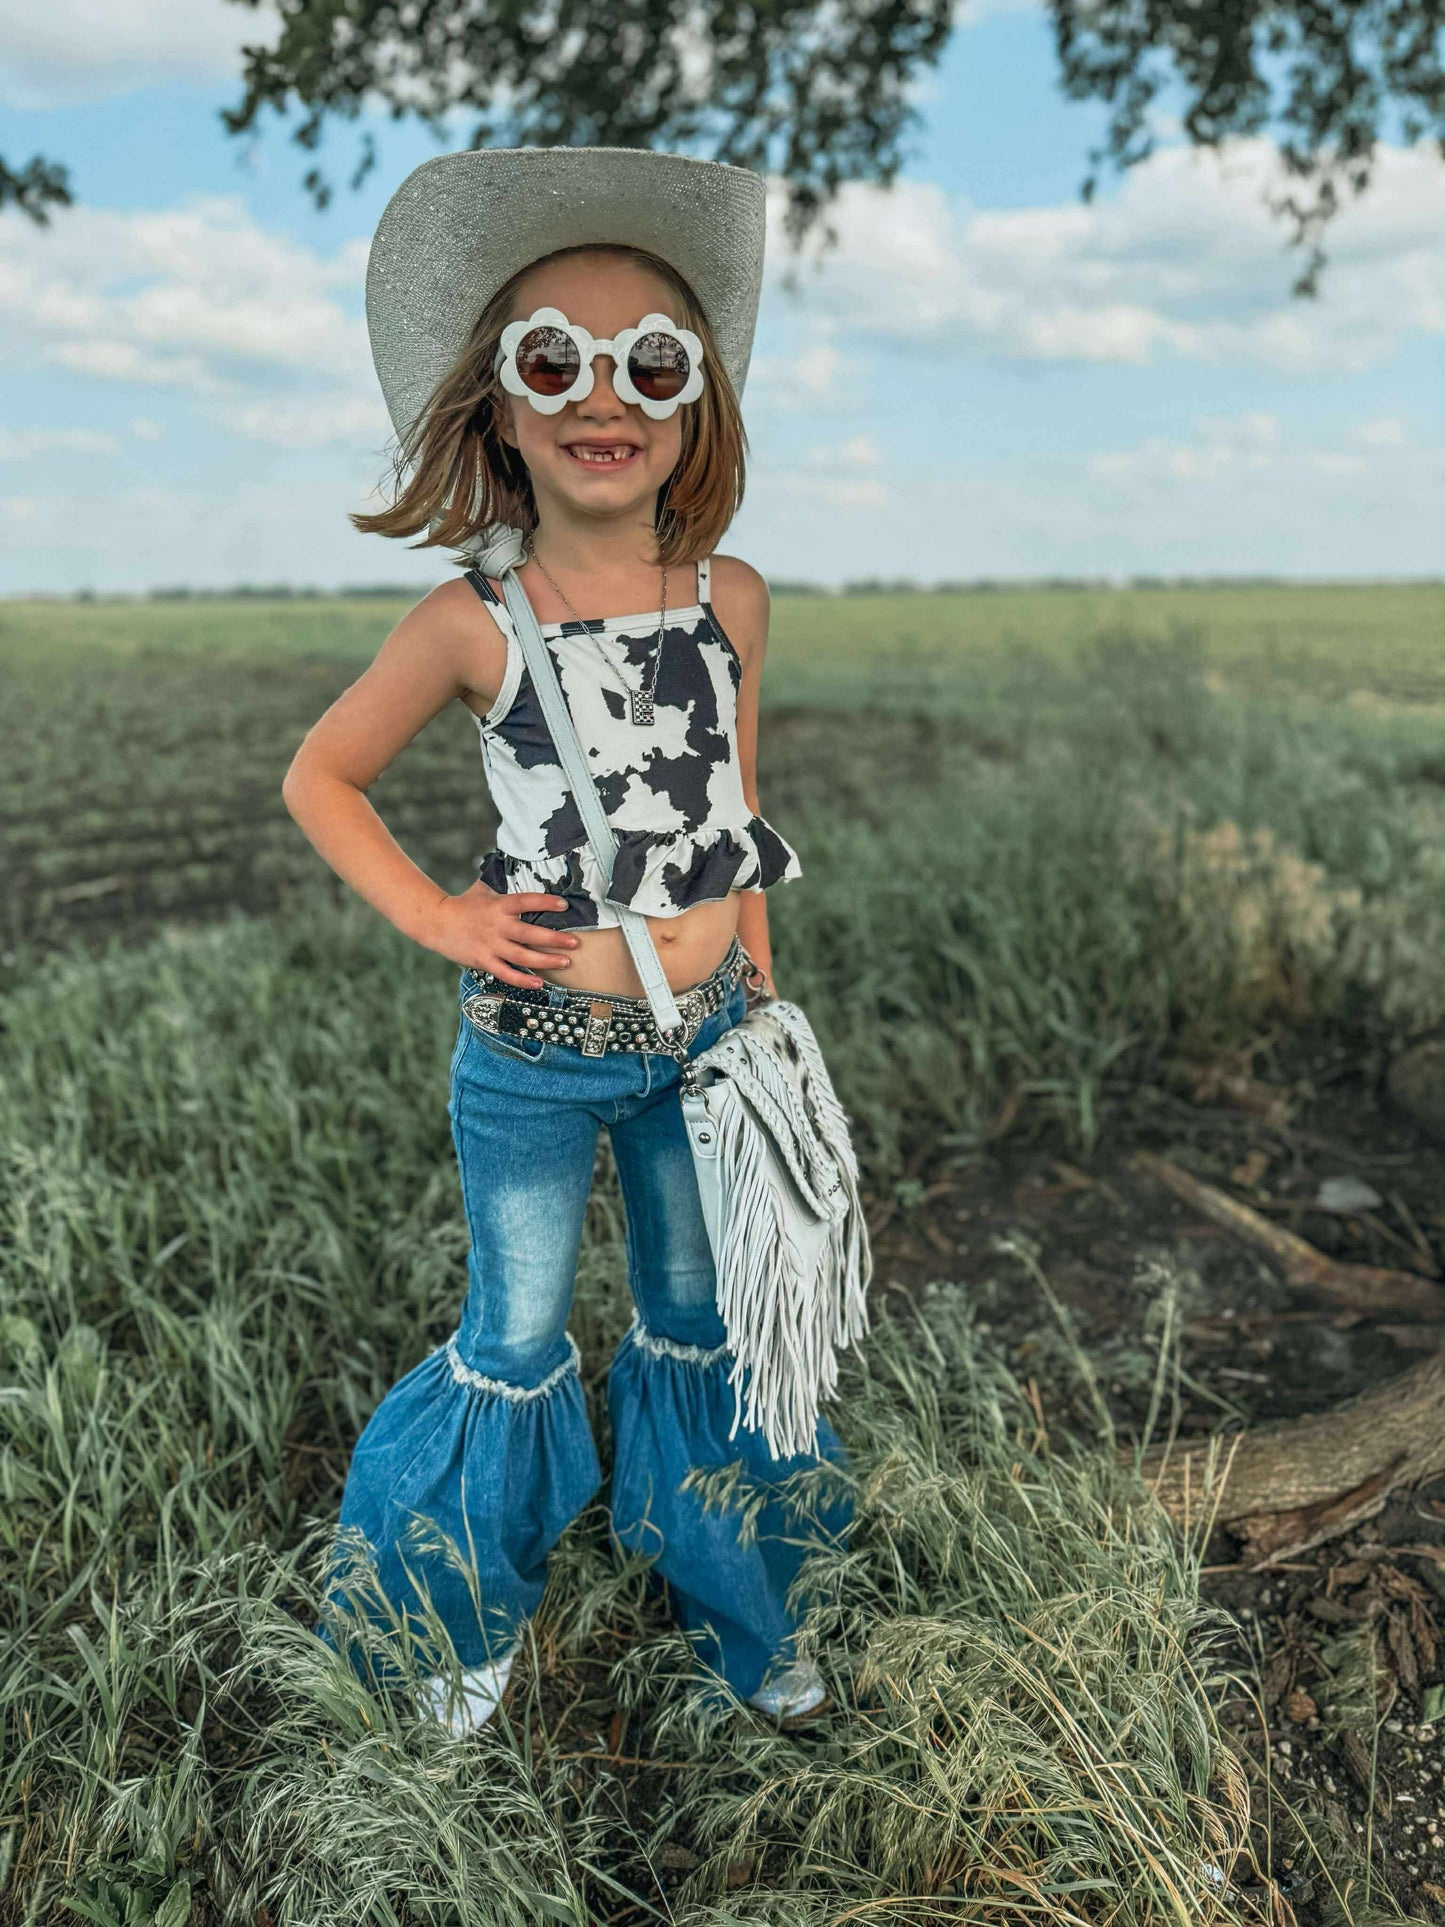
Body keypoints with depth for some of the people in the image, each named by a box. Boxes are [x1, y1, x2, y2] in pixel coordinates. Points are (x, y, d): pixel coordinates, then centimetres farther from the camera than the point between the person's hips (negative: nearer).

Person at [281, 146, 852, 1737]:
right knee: (513, 1348, 15)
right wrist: (435, 919, -10)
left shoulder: (732, 597, -4)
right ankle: (480, 1620, 41)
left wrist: (756, 978, 12)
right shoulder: (473, 622, -12)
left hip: (704, 1038, 3)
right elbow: (318, 778, -1)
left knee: (697, 1330, 20)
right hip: (531, 1052, -2)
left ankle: (725, 1595, 43)